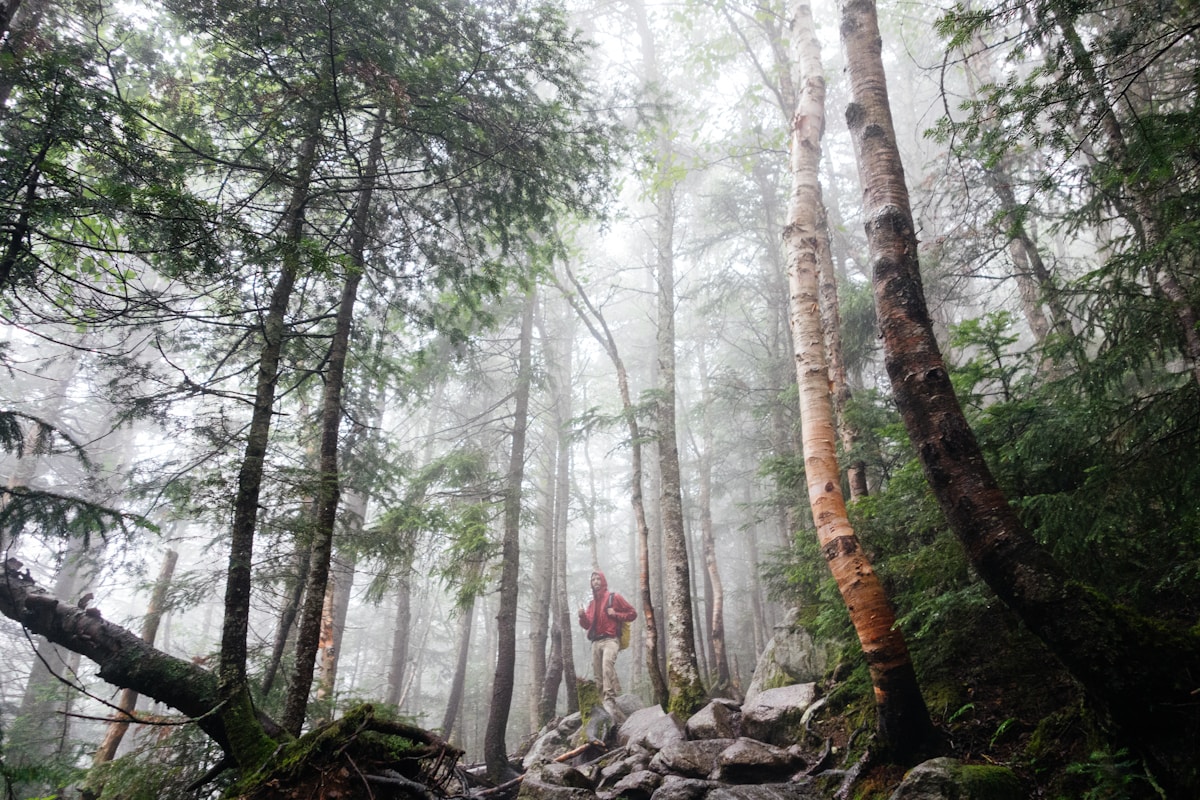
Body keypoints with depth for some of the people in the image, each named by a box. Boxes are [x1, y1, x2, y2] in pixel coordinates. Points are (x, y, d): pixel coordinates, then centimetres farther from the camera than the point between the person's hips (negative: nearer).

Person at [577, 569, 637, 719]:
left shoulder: (614, 597, 7)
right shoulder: (592, 603, 22)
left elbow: (632, 613, 7)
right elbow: (587, 625, 23)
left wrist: (615, 614, -7)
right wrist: (583, 616, 2)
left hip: (611, 639, -6)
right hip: (596, 642, 6)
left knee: (607, 663, -32)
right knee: (599, 676, -2)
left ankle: (610, 700, -42)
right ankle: (604, 702, 0)